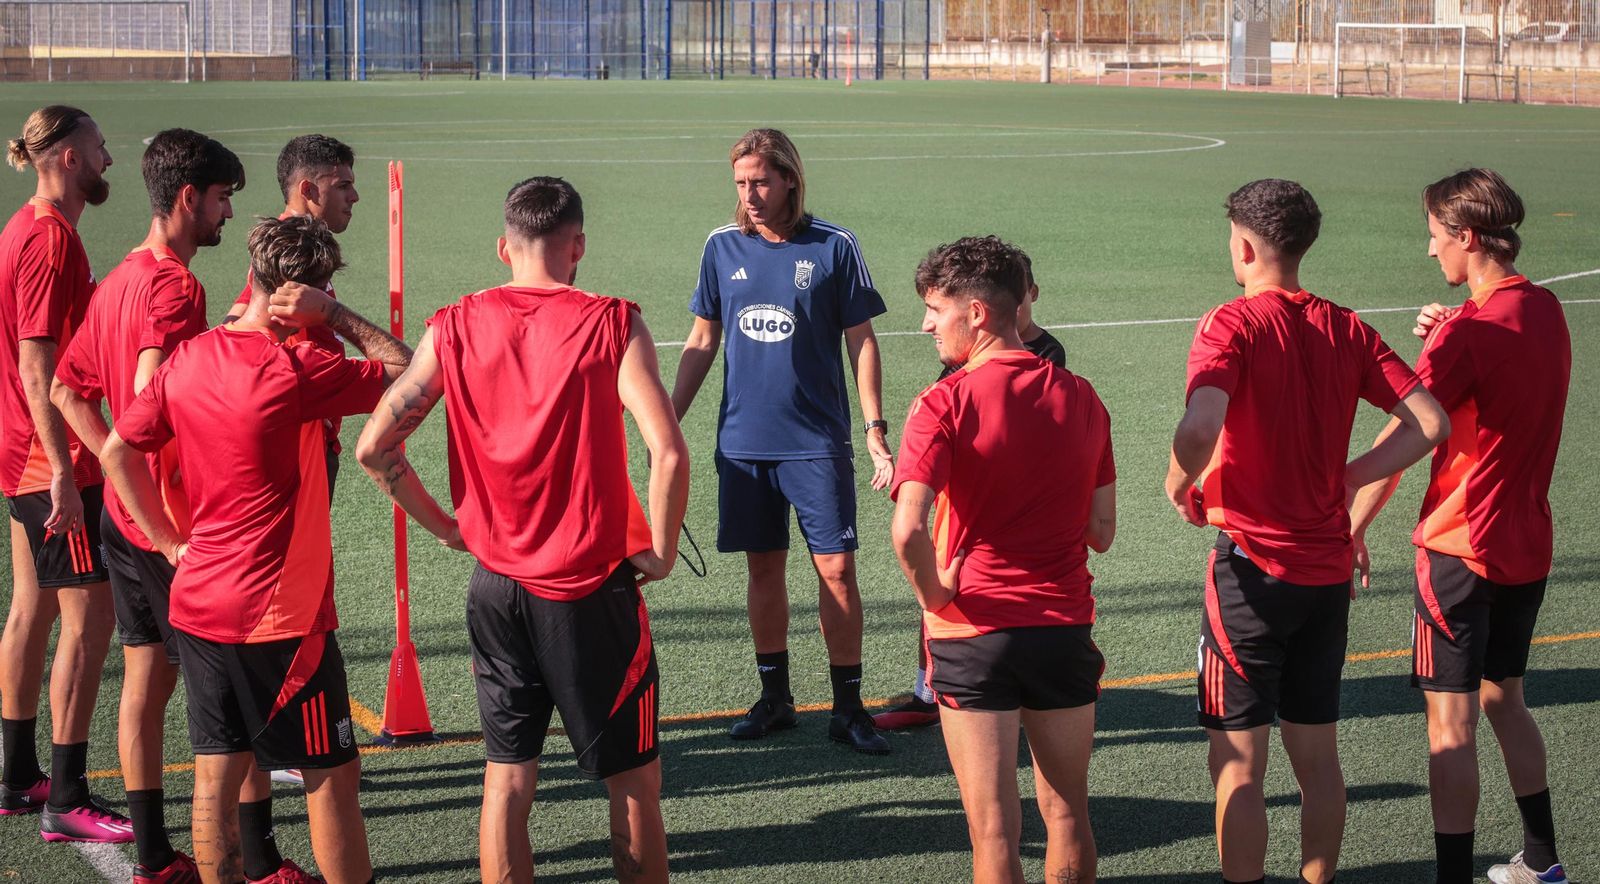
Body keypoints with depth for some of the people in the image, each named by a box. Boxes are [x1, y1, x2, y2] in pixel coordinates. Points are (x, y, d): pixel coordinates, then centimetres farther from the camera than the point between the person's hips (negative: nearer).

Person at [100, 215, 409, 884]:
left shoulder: (187, 358, 3)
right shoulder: (295, 371, -18)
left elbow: (118, 452, 8)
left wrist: (171, 544, 12)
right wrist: (336, 316, -10)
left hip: (197, 603, 7)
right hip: (278, 615, -7)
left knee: (216, 774, 11)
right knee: (332, 777, 4)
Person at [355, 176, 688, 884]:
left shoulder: (454, 328, 0)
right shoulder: (612, 324, -9)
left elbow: (373, 446, -2)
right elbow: (668, 452, -19)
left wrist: (443, 525, 9)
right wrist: (659, 553, -5)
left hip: (497, 585, 3)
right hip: (593, 587, -3)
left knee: (506, 778, 12)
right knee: (634, 782, 9)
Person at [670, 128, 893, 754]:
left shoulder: (833, 247, -4)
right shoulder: (722, 248, 4)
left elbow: (861, 342, 0)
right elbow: (702, 341, 12)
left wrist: (876, 430, -5)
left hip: (818, 442, -3)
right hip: (743, 442, 3)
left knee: (836, 569, -4)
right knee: (764, 568, 9)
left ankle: (848, 707, 5)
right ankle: (774, 697, 21)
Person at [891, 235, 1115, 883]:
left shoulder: (945, 404, -13)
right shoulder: (1081, 398, 3)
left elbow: (908, 530, -25)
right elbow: (1102, 532, 6)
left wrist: (934, 595, -9)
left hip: (975, 631, -4)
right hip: (1066, 628, 4)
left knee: (994, 831, 3)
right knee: (1067, 816, 17)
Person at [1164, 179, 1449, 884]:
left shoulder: (1232, 325, -12)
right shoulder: (1346, 329, 4)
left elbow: (1200, 426, -30)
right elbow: (1430, 423, -2)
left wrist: (1181, 483, -11)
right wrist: (1344, 479, 5)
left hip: (1254, 567, -6)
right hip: (1327, 568, 6)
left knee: (1238, 765, 2)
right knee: (1317, 756, 15)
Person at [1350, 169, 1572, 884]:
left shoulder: (1469, 331, -20)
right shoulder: (1546, 311, 5)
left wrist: (1353, 529, -15)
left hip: (1462, 549, -8)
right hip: (1529, 545, 8)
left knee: (1451, 723, -2)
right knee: (1503, 698, 22)